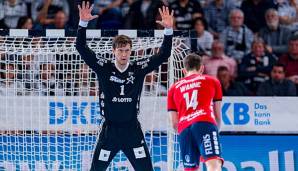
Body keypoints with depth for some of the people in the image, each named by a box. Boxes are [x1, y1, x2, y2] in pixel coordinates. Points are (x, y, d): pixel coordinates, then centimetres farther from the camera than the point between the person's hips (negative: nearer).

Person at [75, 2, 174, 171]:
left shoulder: (138, 68, -1)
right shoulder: (104, 68, -4)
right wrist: (83, 23, -22)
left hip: (132, 130, 1)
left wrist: (169, 30, -18)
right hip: (110, 130, -1)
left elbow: (163, 55, -5)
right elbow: (81, 48, -9)